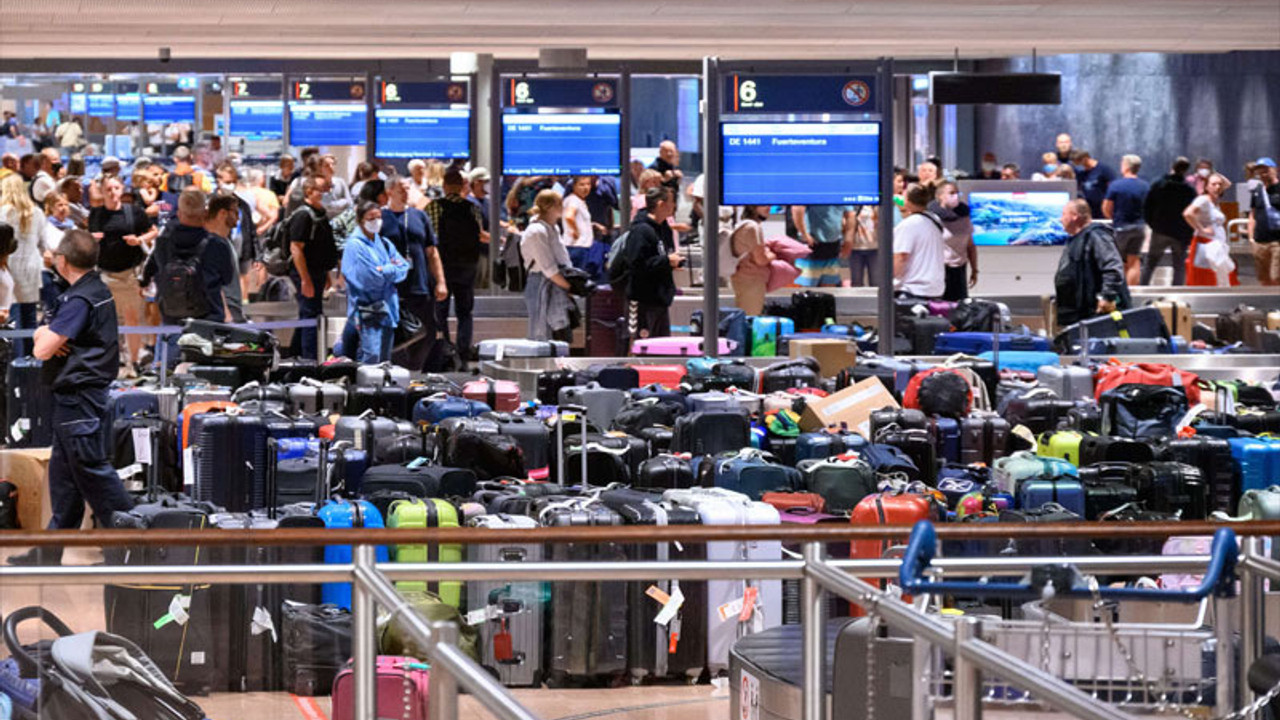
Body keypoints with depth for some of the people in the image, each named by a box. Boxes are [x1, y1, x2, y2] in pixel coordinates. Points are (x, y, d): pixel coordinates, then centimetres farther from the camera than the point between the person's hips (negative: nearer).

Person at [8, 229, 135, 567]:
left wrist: (47, 339, -1)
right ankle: (50, 554, 20)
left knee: (91, 470, -6)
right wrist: (46, 334, -7)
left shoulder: (79, 301, -19)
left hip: (79, 397, -10)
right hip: (75, 397, 10)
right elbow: (41, 336, 17)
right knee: (63, 473, 14)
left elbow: (43, 349, -23)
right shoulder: (98, 290, 12)